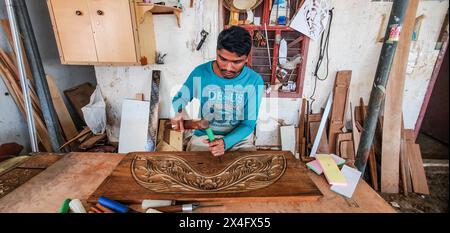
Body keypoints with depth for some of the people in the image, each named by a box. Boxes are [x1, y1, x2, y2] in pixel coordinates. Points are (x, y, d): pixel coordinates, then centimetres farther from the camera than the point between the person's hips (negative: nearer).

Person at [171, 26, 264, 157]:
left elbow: (249, 124, -11)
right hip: (203, 136, 0)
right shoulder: (200, 73, -13)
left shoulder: (254, 81, -14)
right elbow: (179, 98, 4)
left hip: (239, 138, 1)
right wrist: (179, 112, -20)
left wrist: (226, 142, -28)